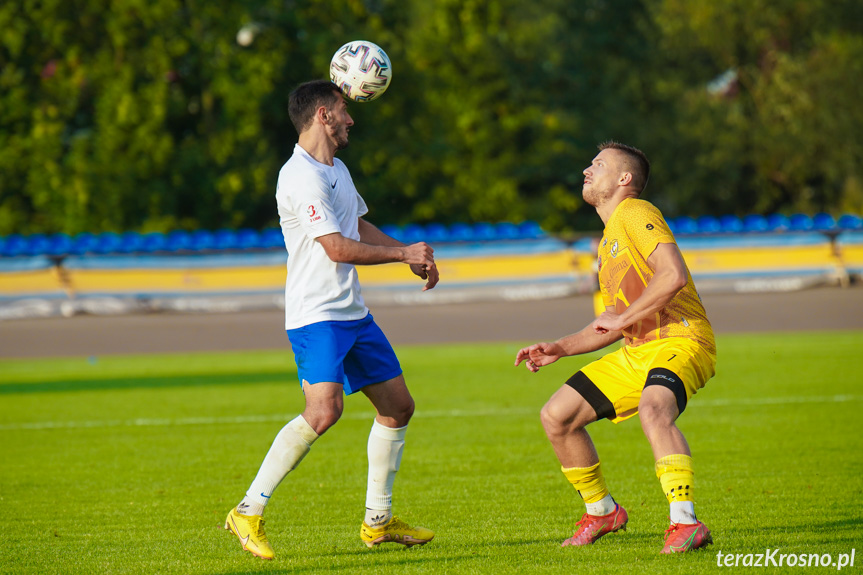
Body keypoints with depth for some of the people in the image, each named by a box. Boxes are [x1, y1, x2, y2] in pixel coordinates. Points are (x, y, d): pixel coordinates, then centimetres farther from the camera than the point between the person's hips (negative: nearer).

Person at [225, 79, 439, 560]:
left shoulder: (337, 169, 15)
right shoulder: (301, 177, -17)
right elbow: (339, 248, -20)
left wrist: (413, 257, 20)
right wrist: (404, 253, -10)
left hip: (353, 313, 10)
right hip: (316, 316, -10)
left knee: (399, 406, 12)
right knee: (325, 411, -26)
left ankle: (378, 521, 23)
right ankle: (249, 512, -17)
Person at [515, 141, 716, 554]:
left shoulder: (634, 214, -7)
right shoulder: (608, 240, 23)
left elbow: (673, 275, -23)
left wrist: (623, 319, -16)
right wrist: (560, 348, 19)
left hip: (679, 340, -10)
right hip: (637, 351, 10)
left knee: (653, 408, -39)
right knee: (556, 416, 5)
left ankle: (685, 524, -45)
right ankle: (602, 512, 22)